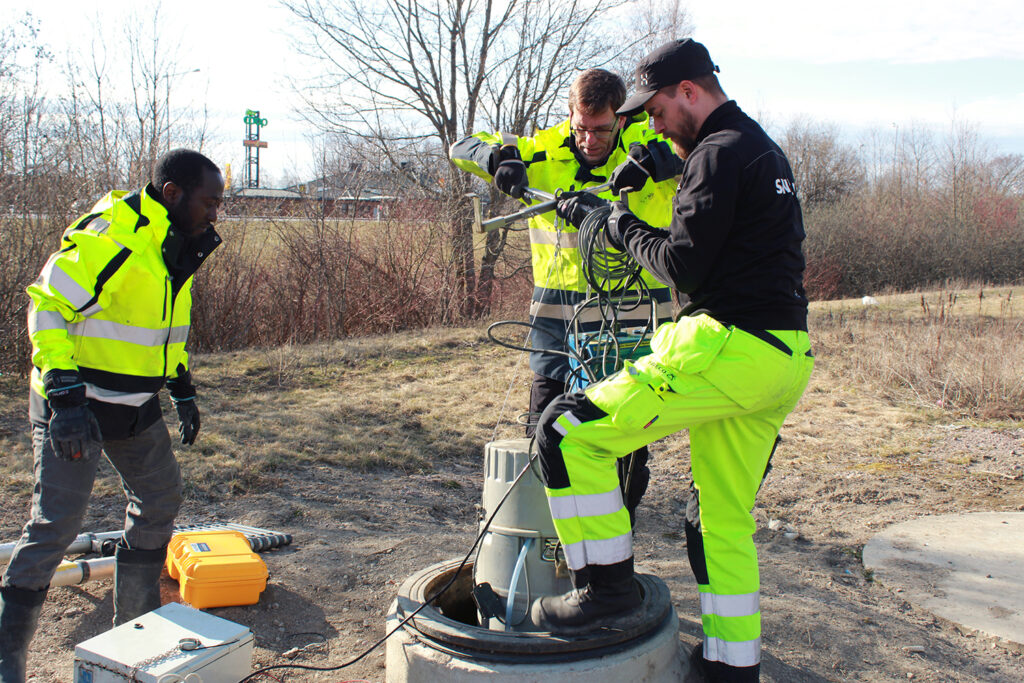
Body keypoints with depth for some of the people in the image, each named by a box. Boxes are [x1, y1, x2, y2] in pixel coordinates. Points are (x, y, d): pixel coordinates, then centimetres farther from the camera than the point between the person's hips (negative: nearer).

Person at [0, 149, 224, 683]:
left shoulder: (175, 243, 7)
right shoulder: (109, 238, -22)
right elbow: (48, 308, -23)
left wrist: (182, 389, 16)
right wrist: (64, 397, -29)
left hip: (135, 405, 9)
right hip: (75, 404, -9)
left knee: (160, 499, 14)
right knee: (56, 523, -7)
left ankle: (135, 626, 30)